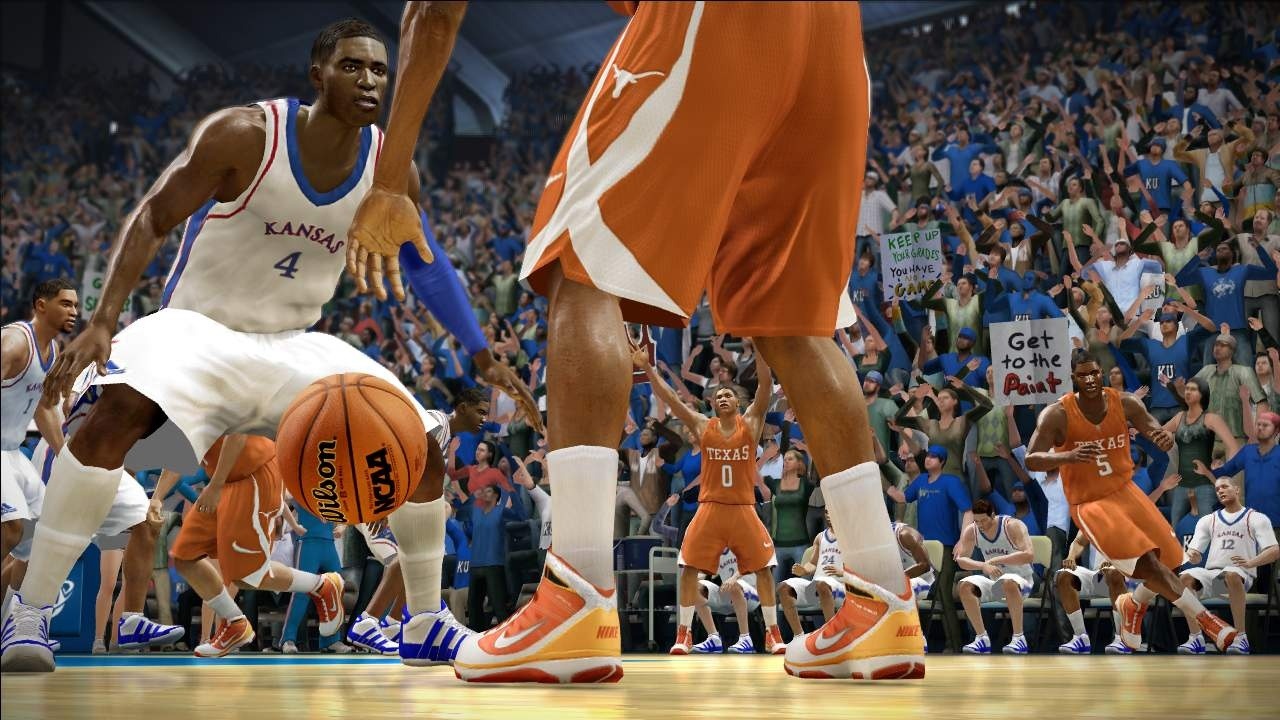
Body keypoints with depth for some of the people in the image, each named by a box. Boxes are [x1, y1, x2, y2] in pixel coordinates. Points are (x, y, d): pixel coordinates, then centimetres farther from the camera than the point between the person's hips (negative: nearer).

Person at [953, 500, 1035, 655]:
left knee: (1008, 582, -40)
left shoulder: (1013, 526, -18)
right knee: (964, 586, -22)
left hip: (1020, 579, -5)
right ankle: (982, 639, -15)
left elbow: (1029, 555, -29)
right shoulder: (971, 531, -3)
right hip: (992, 580, 5)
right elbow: (961, 559, -8)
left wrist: (996, 560, -31)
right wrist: (984, 566, -28)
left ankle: (1019, 639, -31)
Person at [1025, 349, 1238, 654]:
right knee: (1146, 562, -20)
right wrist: (1068, 456, -43)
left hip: (1125, 490, 5)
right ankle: (1204, 617, -13)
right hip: (1089, 504, -5)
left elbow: (1162, 440, -6)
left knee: (1168, 559, 5)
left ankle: (1133, 606, 32)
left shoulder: (1125, 403, -8)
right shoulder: (1057, 415, -18)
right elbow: (1031, 460, -24)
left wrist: (1164, 438, -32)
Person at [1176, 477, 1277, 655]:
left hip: (1242, 576, -4)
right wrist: (1193, 555, -12)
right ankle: (1196, 639, -25)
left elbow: (1274, 551, -3)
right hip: (1211, 573, 4)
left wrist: (1251, 562, -22)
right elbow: (1195, 551, 15)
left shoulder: (1256, 518, 10)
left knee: (1232, 574, -40)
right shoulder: (1207, 520, 23)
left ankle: (1241, 638, -33)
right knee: (1185, 578, -29)